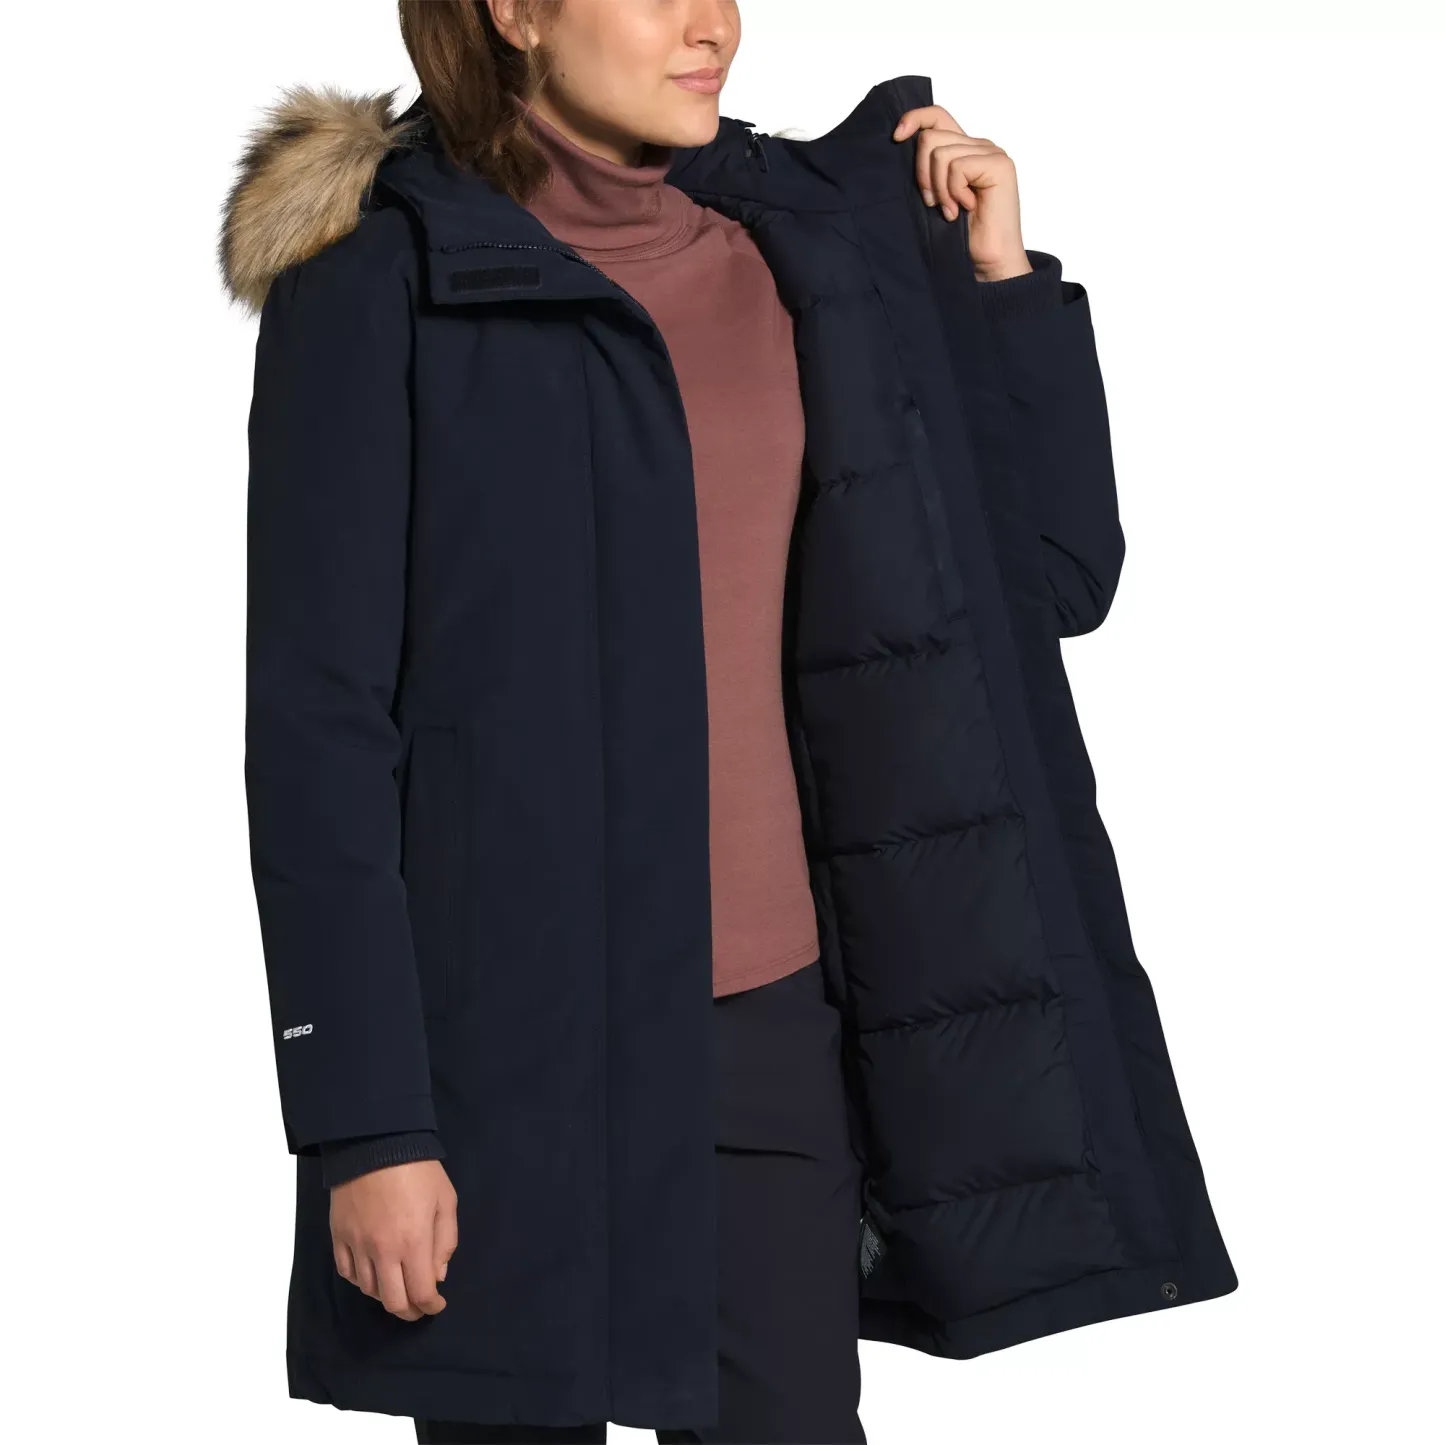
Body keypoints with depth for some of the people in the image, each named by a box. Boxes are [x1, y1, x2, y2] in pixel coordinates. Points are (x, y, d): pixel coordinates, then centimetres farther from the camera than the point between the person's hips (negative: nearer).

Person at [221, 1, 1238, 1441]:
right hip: (513, 1038, -4)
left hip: (776, 1013, 4)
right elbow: (317, 727, -9)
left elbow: (1058, 575, 13)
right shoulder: (383, 285, -6)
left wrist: (1000, 275, 3)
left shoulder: (815, 245, 8)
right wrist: (363, 1121, -14)